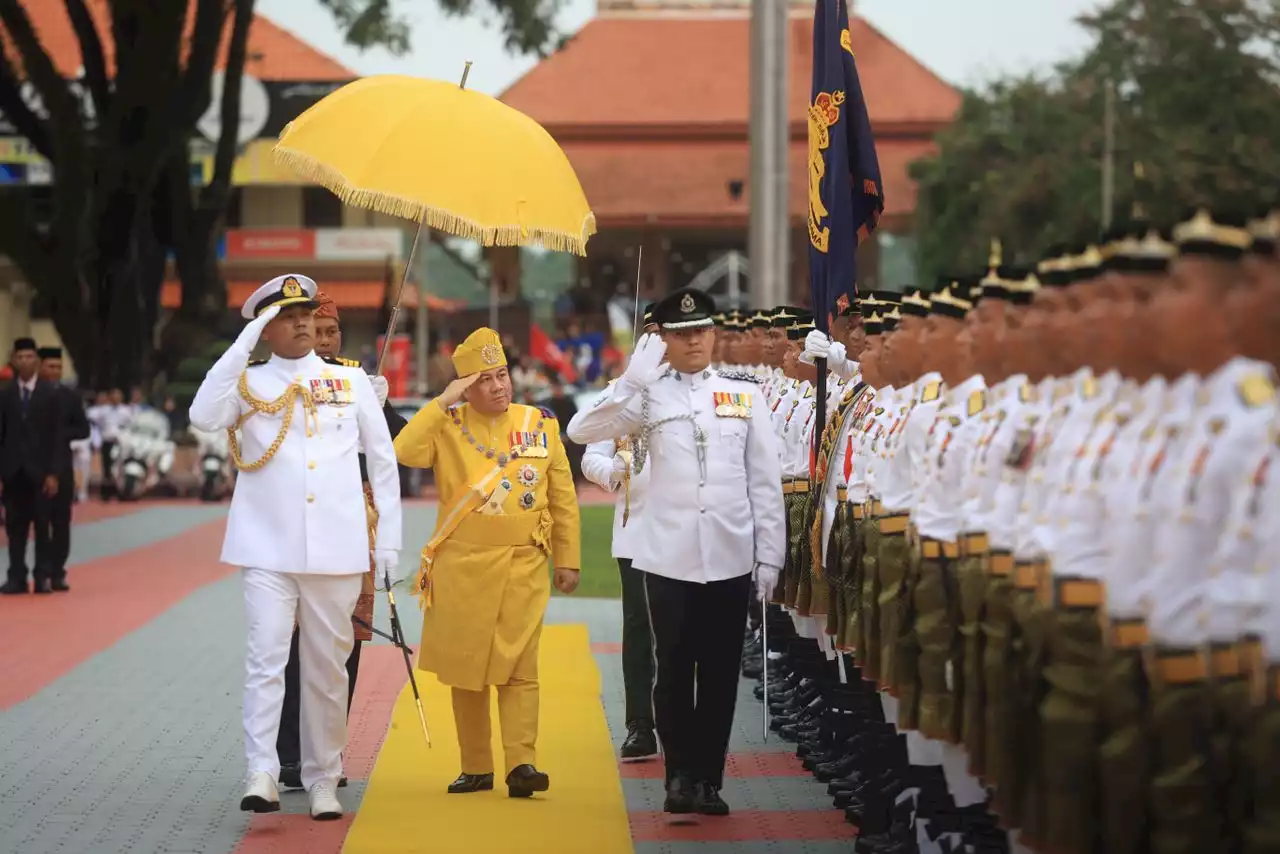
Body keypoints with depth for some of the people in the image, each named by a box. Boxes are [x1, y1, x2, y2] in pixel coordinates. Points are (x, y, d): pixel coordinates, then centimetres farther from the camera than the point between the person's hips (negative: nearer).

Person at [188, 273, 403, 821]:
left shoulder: (352, 382, 9)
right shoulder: (250, 383, 6)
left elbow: (382, 460, 12)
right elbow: (204, 417, -14)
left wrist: (389, 538, 7)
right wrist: (243, 344, -13)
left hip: (336, 551, 1)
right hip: (267, 549, -1)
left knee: (328, 668, 6)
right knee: (266, 659, -11)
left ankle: (323, 781, 14)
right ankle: (262, 775, -14)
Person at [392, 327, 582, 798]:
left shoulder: (541, 425, 6)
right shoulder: (449, 425, 1)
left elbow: (563, 499, 9)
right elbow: (405, 452, -19)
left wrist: (568, 559, 6)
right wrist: (442, 402, -16)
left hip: (523, 566, 0)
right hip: (462, 566, 0)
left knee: (519, 668, -6)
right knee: (464, 668, 6)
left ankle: (521, 764, -8)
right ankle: (475, 768, 15)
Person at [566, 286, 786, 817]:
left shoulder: (744, 392, 7)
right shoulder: (648, 394, 3)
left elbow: (765, 480, 7)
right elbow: (582, 431, -10)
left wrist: (770, 554, 2)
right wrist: (634, 377, -15)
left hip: (730, 558, 1)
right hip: (669, 558, -1)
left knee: (720, 673, 5)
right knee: (673, 670, 3)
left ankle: (708, 779, 13)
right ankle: (680, 776, 12)